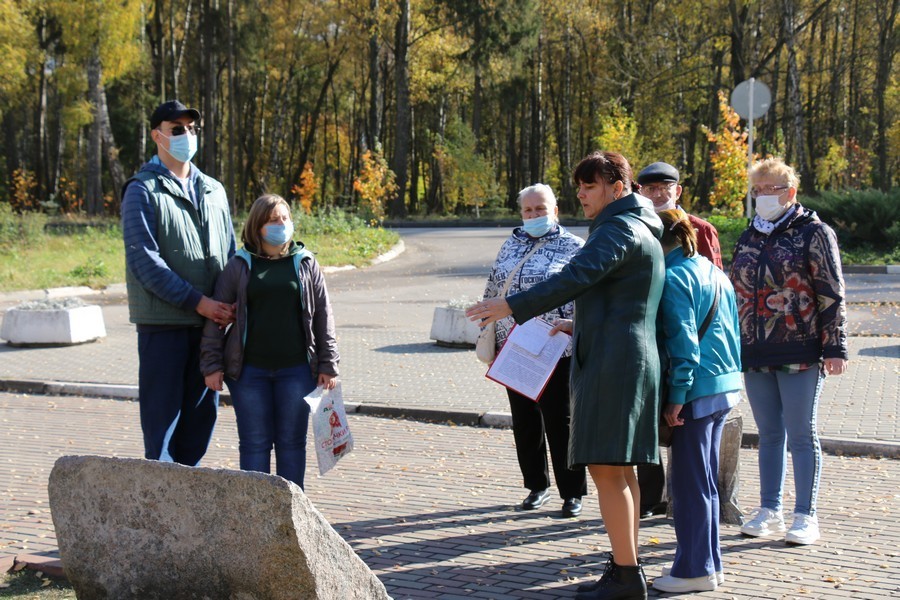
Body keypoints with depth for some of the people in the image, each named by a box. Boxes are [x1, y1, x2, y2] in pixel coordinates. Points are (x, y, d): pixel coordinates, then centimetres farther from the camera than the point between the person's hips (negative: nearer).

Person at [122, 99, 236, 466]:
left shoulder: (213, 190, 15)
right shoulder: (143, 191, -4)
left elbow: (230, 252, 19)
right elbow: (145, 260, -13)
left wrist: (232, 303, -1)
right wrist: (198, 301, -18)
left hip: (210, 323, 6)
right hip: (163, 322, -6)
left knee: (202, 409, 10)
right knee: (162, 409, -2)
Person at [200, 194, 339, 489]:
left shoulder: (306, 264, 7)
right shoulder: (239, 266, 4)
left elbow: (323, 317, 8)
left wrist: (328, 365, 4)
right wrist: (211, 364, -1)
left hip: (296, 369, 1)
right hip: (249, 371, -1)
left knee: (291, 442, 6)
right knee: (254, 443, 3)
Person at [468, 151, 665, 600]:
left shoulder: (619, 229, -12)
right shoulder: (642, 231, 21)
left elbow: (575, 278, -25)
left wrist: (510, 306, -27)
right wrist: (579, 328, 27)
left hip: (613, 362, -11)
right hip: (626, 358, 11)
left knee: (606, 468, -11)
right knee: (619, 470, 13)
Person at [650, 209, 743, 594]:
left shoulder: (674, 278, -13)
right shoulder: (715, 274, 13)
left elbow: (683, 342, -18)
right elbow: (733, 333, 18)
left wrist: (676, 398, -15)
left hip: (697, 391, -9)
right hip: (725, 386, 9)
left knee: (691, 483, 0)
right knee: (705, 482, 17)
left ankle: (695, 570, 6)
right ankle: (708, 562, 25)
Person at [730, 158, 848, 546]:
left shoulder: (813, 233, -2)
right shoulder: (749, 237, 15)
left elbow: (832, 294, -6)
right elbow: (735, 292, 20)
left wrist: (835, 346, -11)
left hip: (800, 353, -5)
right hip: (755, 354, 5)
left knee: (801, 434, -1)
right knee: (769, 435, 10)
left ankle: (805, 517, 7)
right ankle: (769, 512, 17)